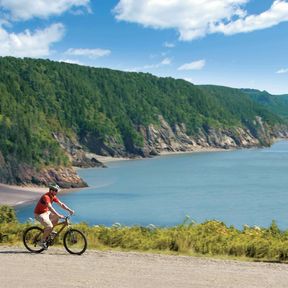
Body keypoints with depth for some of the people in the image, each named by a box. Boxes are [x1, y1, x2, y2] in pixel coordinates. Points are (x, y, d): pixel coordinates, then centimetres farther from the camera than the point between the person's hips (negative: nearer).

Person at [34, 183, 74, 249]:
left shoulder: (53, 197, 1)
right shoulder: (46, 197, -27)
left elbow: (61, 204, 2)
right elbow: (50, 207, -38)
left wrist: (69, 210, -11)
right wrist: (58, 215, -45)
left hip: (46, 212, 9)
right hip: (39, 214, -9)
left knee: (57, 217, 1)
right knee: (49, 226, -23)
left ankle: (48, 232, 12)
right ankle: (42, 241, -6)